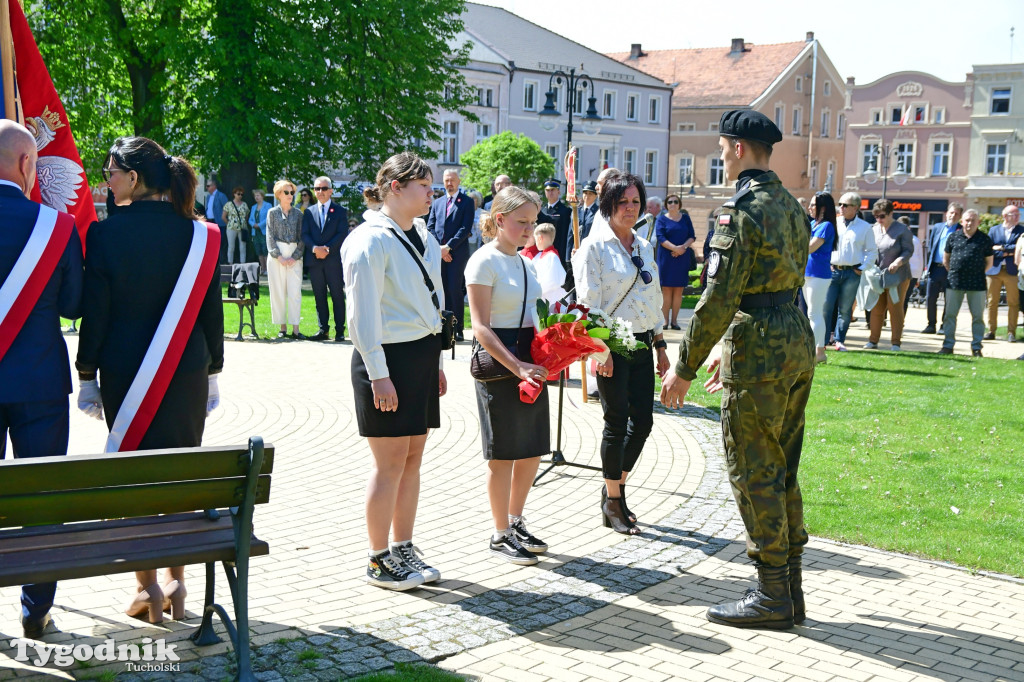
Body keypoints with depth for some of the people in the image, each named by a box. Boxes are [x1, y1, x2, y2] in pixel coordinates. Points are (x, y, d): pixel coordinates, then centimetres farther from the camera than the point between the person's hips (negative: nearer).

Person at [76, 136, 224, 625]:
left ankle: (148, 586, 8)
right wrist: (212, 373, 11)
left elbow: (94, 311, -7)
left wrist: (87, 377, 1)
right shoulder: (198, 234, -2)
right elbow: (212, 310, 2)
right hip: (187, 373, 3)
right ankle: (176, 581, 16)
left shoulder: (105, 233, -10)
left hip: (125, 373, -2)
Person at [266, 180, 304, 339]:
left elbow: (301, 236, 7)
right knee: (278, 292, 0)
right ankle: (282, 327, 6)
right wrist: (278, 256, -8)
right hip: (276, 255, -1)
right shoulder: (273, 213, 7)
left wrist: (295, 256, -5)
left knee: (295, 291, -5)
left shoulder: (297, 214, 10)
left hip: (295, 256, 1)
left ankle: (295, 328, -4)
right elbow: (270, 236, 2)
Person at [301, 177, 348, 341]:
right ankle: (323, 330, 11)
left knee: (337, 296, -1)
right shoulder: (309, 212, 14)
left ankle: (339, 331, 4)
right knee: (319, 297, 6)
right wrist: (314, 248, -13)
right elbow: (304, 234, 5)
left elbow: (342, 234, -4)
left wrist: (327, 248, -15)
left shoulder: (340, 211, 5)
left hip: (334, 260, -3)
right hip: (314, 260, 3)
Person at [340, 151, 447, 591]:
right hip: (388, 357, -8)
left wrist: (436, 363, 19)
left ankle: (403, 550, 24)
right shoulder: (371, 241, -12)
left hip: (422, 355, 8)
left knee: (413, 458, 12)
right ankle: (378, 562, 10)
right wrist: (378, 374, -18)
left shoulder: (422, 238, 14)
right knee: (390, 463, -2)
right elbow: (363, 314, -15)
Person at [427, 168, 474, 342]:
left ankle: (457, 330, -4)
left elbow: (466, 228, -6)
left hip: (457, 253, -4)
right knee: (443, 291, 3)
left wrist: (448, 247, -11)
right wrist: (439, 248, -3)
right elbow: (430, 227, 13)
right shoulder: (437, 202, 18)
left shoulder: (467, 202, 3)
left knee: (455, 290, -8)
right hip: (439, 254, 4)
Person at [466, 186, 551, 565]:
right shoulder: (485, 261, -10)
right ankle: (501, 535, 13)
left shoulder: (524, 262, 14)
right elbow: (481, 328, -15)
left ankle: (516, 522, 28)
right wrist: (517, 367, -23)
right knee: (503, 454, 1)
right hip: (498, 364, -8)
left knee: (532, 449, 11)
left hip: (531, 361, 8)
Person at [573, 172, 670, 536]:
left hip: (641, 344, 7)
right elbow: (589, 301, -12)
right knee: (617, 423, -1)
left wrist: (660, 345, 16)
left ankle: (615, 486, 25)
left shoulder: (644, 246, 14)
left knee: (643, 420, 6)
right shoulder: (594, 246, -7)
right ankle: (613, 503, 12)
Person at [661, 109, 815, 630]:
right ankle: (789, 589, 22)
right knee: (780, 469, 15)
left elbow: (719, 298, -19)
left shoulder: (742, 209, -15)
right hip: (797, 340, 9)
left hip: (759, 351, -9)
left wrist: (684, 368, -13)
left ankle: (773, 597, 7)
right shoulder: (790, 206, 14)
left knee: (754, 473, 0)